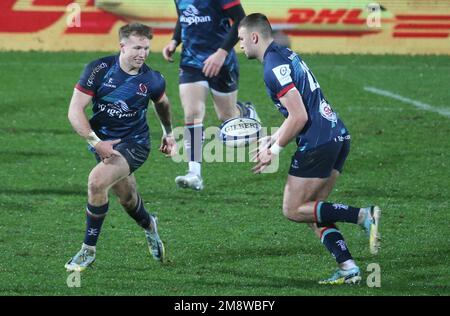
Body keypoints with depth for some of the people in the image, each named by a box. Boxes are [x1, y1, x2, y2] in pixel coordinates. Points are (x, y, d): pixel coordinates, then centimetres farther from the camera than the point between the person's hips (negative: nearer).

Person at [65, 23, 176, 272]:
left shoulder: (152, 81, -12)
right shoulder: (99, 69, -16)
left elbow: (162, 103, 14)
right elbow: (75, 111, -16)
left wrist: (168, 134, 25)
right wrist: (96, 142, -26)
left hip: (134, 143, -2)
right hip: (103, 141, 2)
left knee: (97, 181, -26)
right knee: (127, 198, 18)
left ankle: (88, 250, -11)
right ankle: (149, 227, 55)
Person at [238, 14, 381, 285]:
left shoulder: (274, 68, -13)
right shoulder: (286, 55, 18)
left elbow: (299, 117, -18)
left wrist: (274, 150, -7)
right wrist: (273, 138, 21)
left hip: (318, 144, -10)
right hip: (338, 135, 10)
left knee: (293, 210, 0)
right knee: (312, 211, 13)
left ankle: (364, 216, -12)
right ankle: (348, 268, 1)